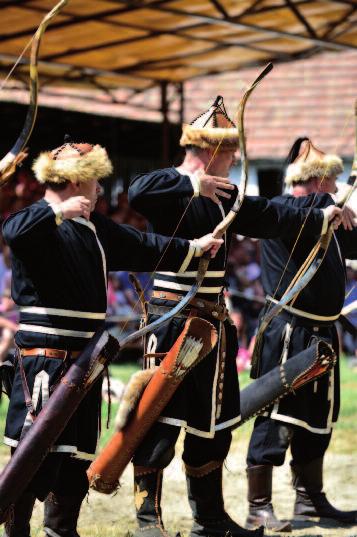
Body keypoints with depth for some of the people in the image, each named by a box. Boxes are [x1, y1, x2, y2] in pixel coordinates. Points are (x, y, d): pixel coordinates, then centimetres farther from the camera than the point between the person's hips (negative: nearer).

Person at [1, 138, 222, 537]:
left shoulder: (93, 226, 16)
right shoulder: (39, 224, -10)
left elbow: (141, 247, 28)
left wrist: (193, 248, 32)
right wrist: (59, 211, -36)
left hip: (83, 356, 9)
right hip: (45, 355, -9)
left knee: (79, 451, 13)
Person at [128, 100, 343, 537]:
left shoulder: (222, 194, 13)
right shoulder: (171, 190, -13)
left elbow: (267, 217, 24)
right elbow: (138, 192, -35)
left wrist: (318, 217, 25)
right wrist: (191, 184, -32)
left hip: (213, 321, 9)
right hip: (172, 319, -9)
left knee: (213, 423, 14)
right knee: (160, 422, -6)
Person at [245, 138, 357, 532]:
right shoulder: (284, 209, -11)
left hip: (320, 332, 9)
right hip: (288, 331, -9)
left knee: (317, 421, 16)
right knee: (277, 416, -7)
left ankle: (310, 499, 27)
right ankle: (258, 507, -3)